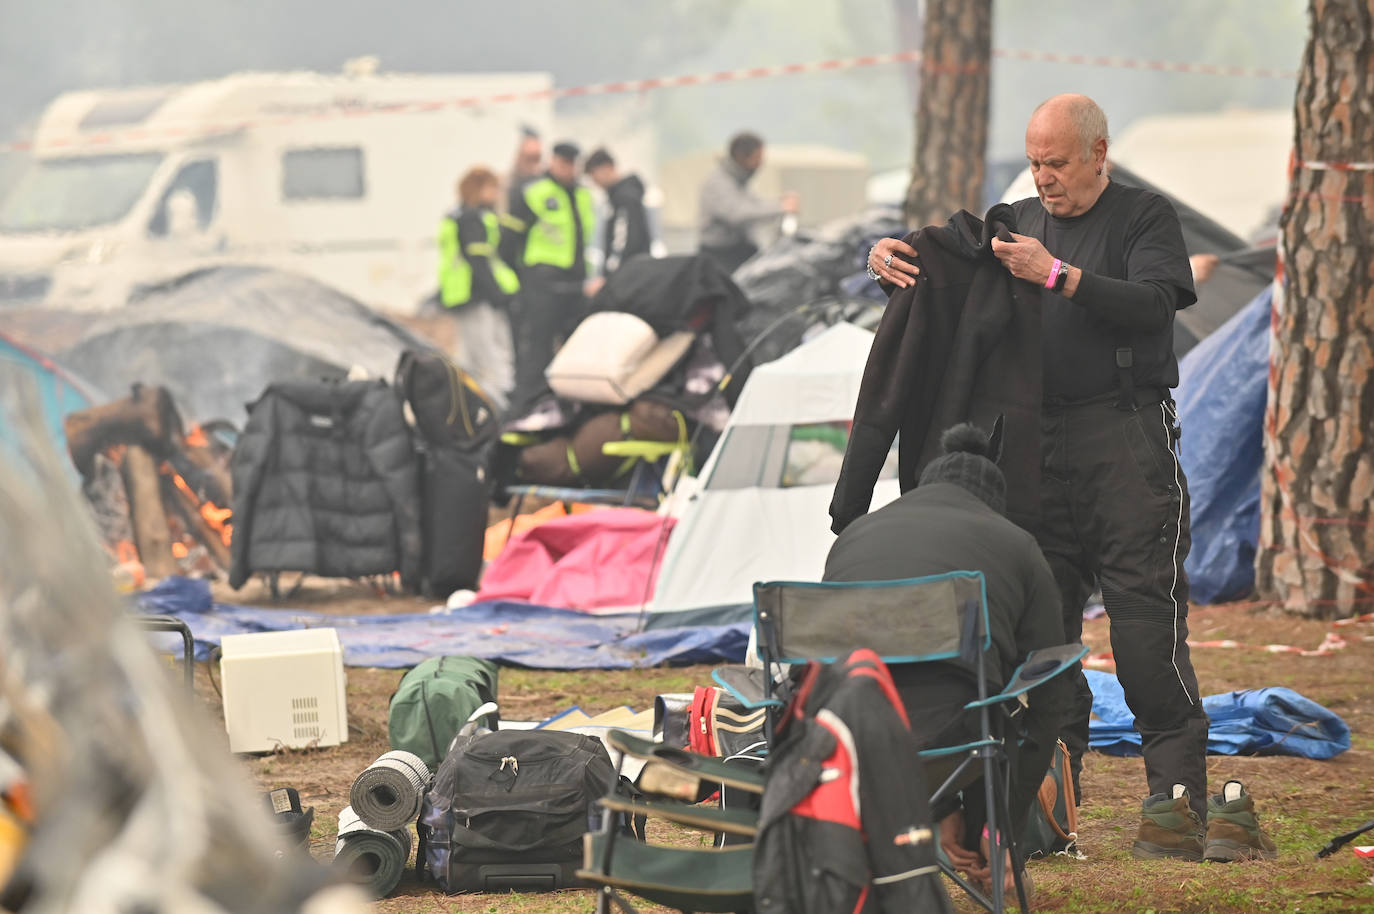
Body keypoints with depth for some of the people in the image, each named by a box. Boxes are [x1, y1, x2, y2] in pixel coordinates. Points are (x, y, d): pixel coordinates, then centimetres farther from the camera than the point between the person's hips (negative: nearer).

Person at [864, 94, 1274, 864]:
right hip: (1037, 445, 5)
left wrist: (1059, 276, -23)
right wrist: (892, 258, -3)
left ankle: (1181, 799, -8)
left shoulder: (1146, 217, 2)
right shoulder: (1021, 222, 17)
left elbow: (1155, 306, -14)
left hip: (1127, 441, -5)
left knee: (1146, 623, -9)